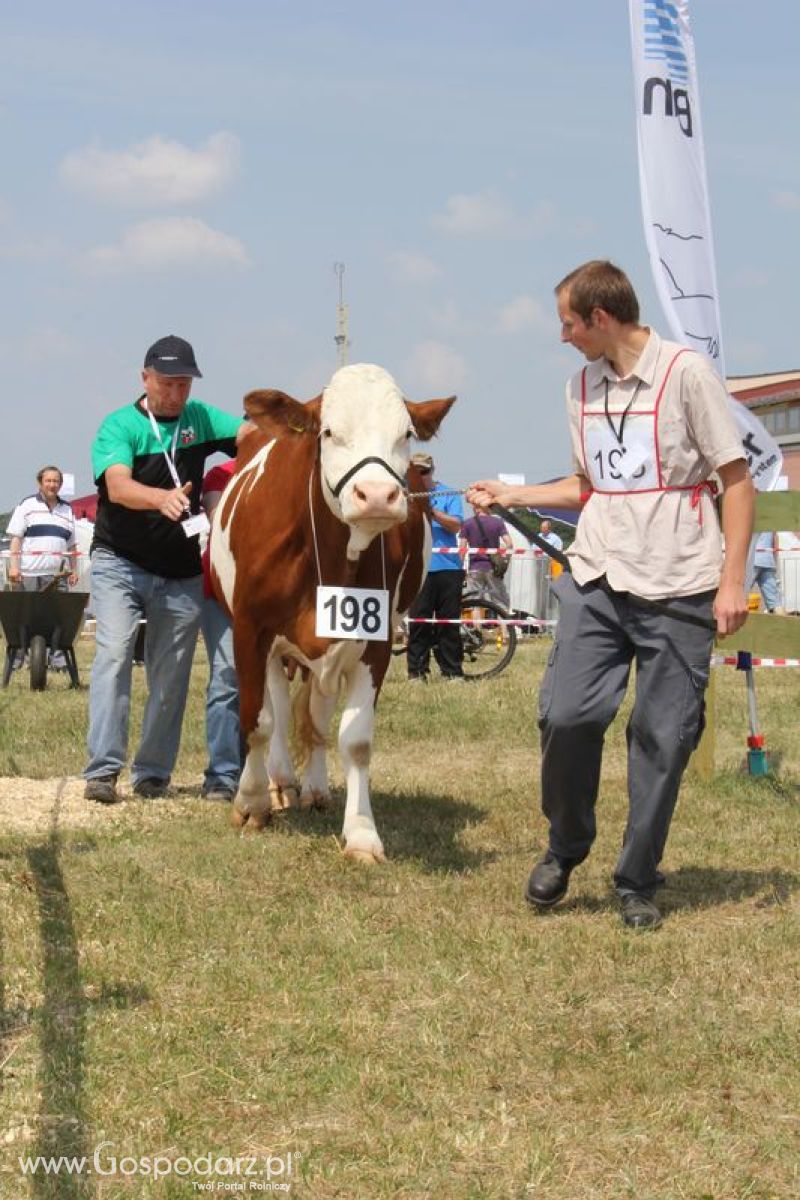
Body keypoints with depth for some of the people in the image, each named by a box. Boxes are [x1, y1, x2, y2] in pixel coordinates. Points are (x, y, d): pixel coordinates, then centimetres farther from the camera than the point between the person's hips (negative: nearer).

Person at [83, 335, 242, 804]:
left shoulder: (200, 418, 5)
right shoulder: (120, 426, -9)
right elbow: (117, 485, -26)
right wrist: (162, 498, -45)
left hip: (181, 573, 4)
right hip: (119, 563, -4)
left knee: (172, 672, 7)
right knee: (114, 651, -19)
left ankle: (153, 773, 18)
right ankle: (103, 770, -21)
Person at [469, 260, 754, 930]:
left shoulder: (687, 373, -6)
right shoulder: (582, 387, 12)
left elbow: (736, 479, -5)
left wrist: (732, 581, -11)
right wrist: (508, 496, 21)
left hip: (679, 588, -4)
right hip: (597, 581, 4)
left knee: (664, 737, 0)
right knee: (567, 713, -9)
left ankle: (638, 885, 13)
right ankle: (564, 850, 15)